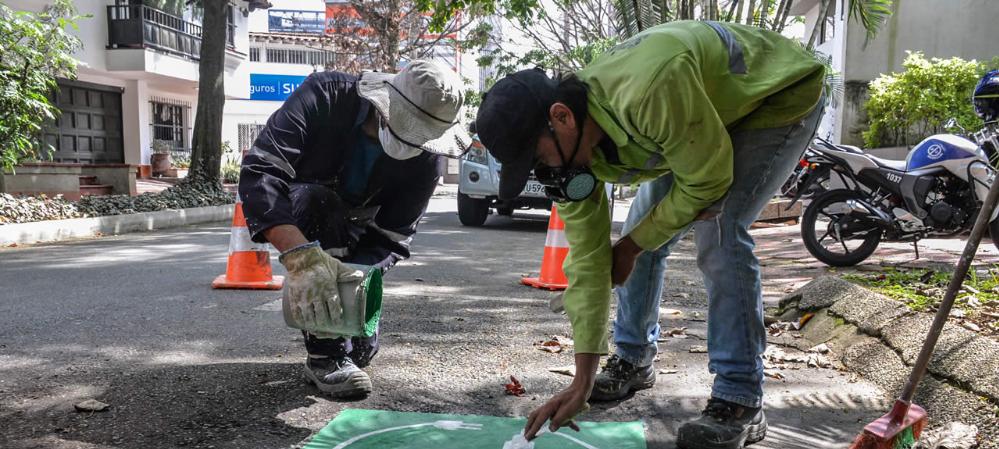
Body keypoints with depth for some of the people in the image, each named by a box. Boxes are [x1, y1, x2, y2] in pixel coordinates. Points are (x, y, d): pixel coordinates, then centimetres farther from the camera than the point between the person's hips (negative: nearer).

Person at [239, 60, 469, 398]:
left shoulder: (426, 158, -26)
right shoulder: (324, 95, -35)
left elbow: (392, 239, -25)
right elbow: (259, 172, -46)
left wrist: (355, 276, -47)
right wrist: (300, 255, -61)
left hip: (351, 229, 2)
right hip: (287, 215, -2)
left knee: (361, 349, -5)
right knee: (316, 202, -39)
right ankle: (325, 356, -30)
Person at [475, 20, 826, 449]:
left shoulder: (648, 91, -44)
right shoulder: (570, 145, -18)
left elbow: (708, 179, -29)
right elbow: (588, 257, -15)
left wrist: (632, 245, -15)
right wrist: (582, 380, -14)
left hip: (782, 95, -6)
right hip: (700, 114, 7)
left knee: (719, 234, -23)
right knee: (641, 234, 1)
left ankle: (740, 402, -11)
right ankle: (633, 359, 22)